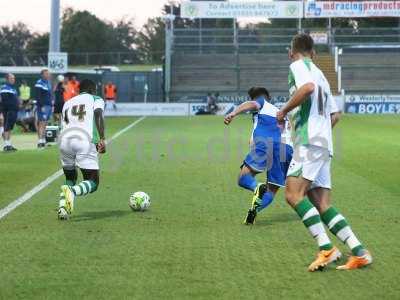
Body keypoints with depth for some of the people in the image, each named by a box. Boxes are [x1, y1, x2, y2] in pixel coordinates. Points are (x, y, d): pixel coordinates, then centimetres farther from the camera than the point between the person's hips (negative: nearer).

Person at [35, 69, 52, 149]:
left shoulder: (48, 82, 18)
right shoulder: (39, 83, -10)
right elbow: (38, 96, -15)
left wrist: (51, 105, 18)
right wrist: (42, 106, -21)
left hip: (49, 105, 9)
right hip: (43, 106, -9)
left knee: (45, 124, 11)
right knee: (42, 123, -12)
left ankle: (43, 140, 15)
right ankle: (40, 141, -15)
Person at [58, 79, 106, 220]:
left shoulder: (67, 103, 31)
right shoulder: (96, 99, 19)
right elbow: (98, 114, -4)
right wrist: (102, 139, -11)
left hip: (64, 140, 4)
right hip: (85, 141, -4)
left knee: (70, 178, 24)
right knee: (92, 182, 2)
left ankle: (63, 207, -2)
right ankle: (72, 191, -30)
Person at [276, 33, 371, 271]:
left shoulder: (298, 65, 1)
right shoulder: (320, 74, 27)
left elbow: (308, 87, -21)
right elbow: (333, 115, 28)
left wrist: (284, 111, -11)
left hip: (310, 141, -9)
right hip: (324, 143, 9)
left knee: (293, 194, -18)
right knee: (321, 205, 4)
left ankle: (327, 249, -26)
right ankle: (359, 252, -3)